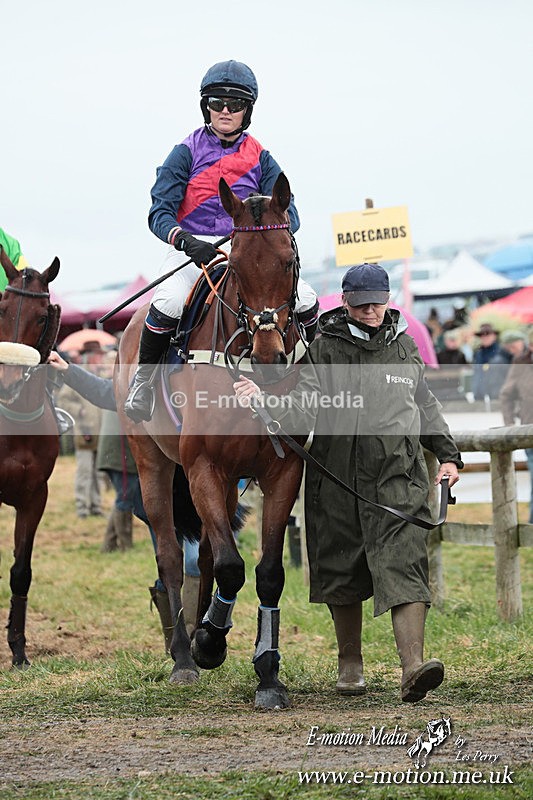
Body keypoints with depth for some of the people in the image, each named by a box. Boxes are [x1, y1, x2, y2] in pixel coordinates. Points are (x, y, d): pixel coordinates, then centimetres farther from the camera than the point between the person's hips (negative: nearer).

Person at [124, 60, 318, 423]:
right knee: (168, 303, -33)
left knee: (305, 300, -16)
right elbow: (160, 213, -8)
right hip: (193, 248, -3)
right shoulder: (187, 153, 0)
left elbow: (288, 214, 2)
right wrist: (186, 241, -29)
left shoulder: (260, 158, 8)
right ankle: (144, 379, -8)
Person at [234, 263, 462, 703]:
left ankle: (413, 667, -24)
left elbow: (425, 404, 25)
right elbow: (302, 410, -11)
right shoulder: (326, 349, -1)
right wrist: (264, 403, -30)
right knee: (342, 571, 10)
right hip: (338, 476, -1)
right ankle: (351, 663, 29)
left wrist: (447, 453, 20)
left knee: (403, 567, -14)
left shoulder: (405, 347, 11)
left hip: (398, 476, 1)